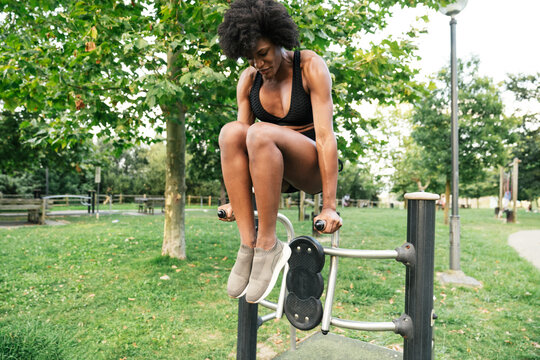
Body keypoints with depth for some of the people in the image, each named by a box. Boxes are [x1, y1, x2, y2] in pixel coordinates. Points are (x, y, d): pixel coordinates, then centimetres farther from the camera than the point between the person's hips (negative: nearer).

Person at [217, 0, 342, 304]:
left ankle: (268, 246, -26)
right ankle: (248, 243, -26)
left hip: (313, 167, -4)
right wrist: (236, 200, -3)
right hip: (274, 169, 5)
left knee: (261, 133, -34)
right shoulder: (248, 79, 2)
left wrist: (329, 206, -25)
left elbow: (325, 135, -20)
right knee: (231, 132, -26)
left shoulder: (311, 67, -12)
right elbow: (241, 135, 0)